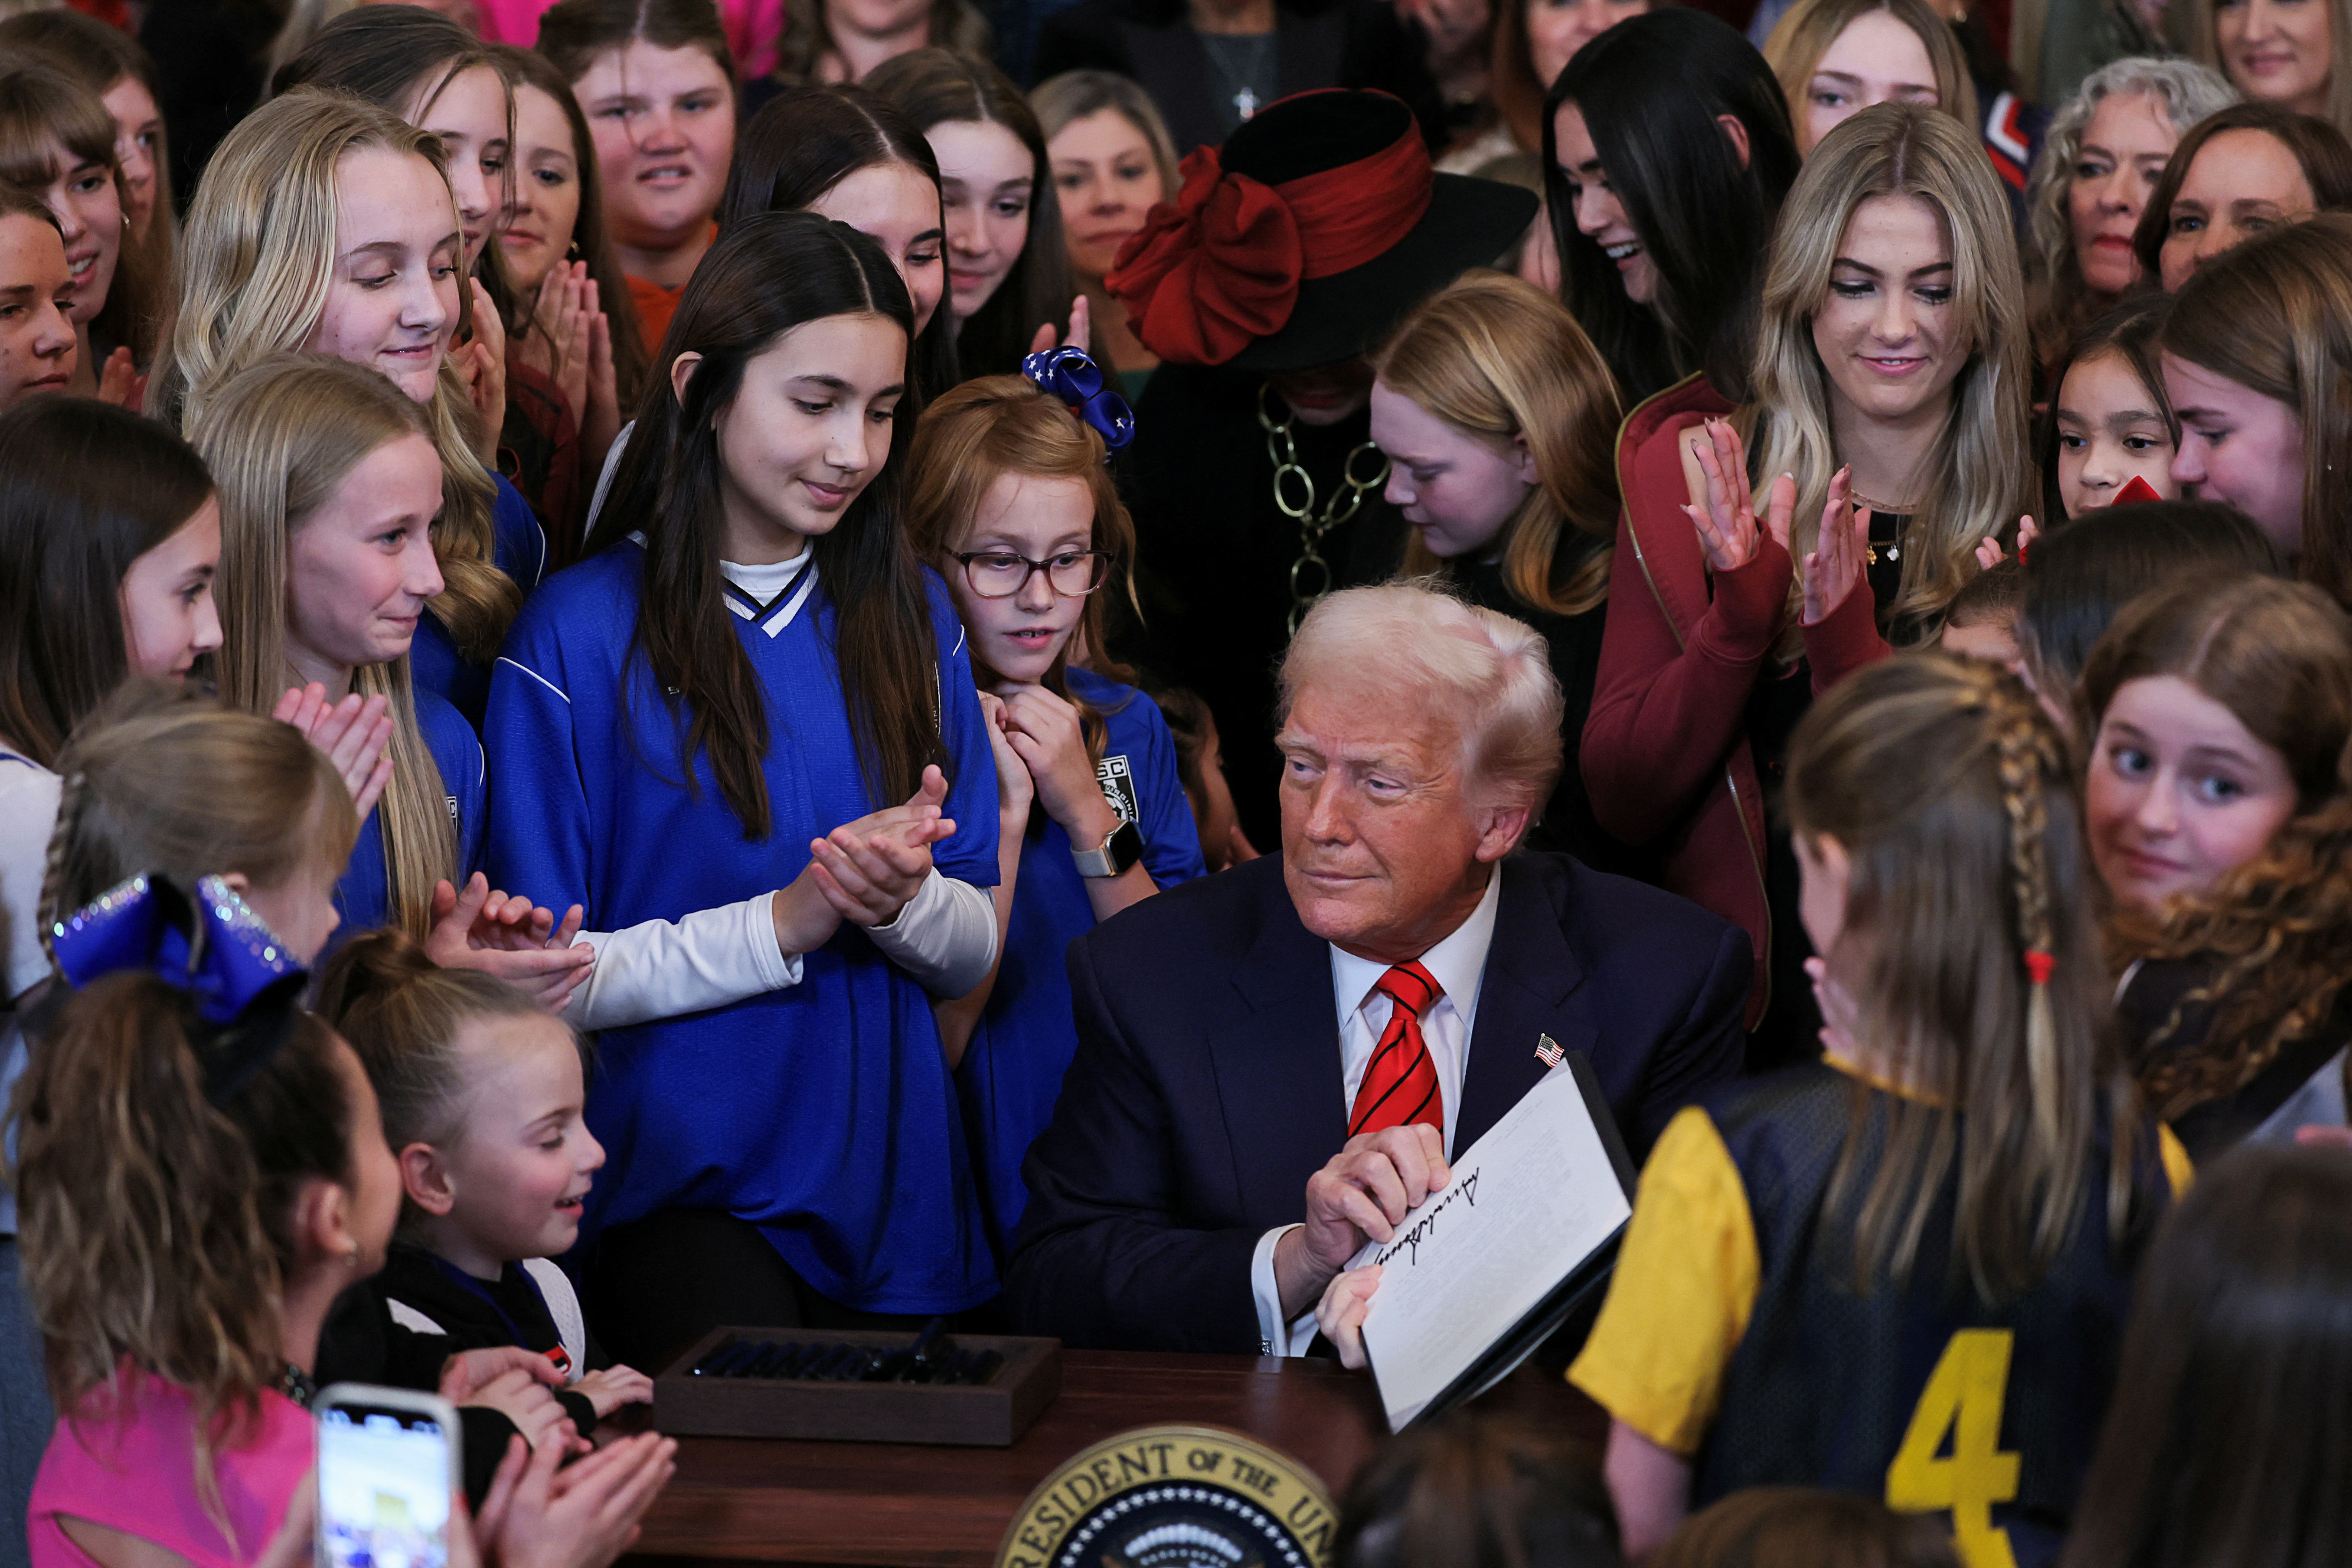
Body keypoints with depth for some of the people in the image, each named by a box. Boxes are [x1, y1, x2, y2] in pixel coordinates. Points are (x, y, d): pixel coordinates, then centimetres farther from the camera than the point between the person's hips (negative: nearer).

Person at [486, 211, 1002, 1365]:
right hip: (678, 1186, -4)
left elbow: (974, 954, 11)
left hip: (896, 1198, 5)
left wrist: (900, 899, -11)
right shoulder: (579, 634, -3)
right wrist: (789, 920, -15)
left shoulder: (909, 617, 11)